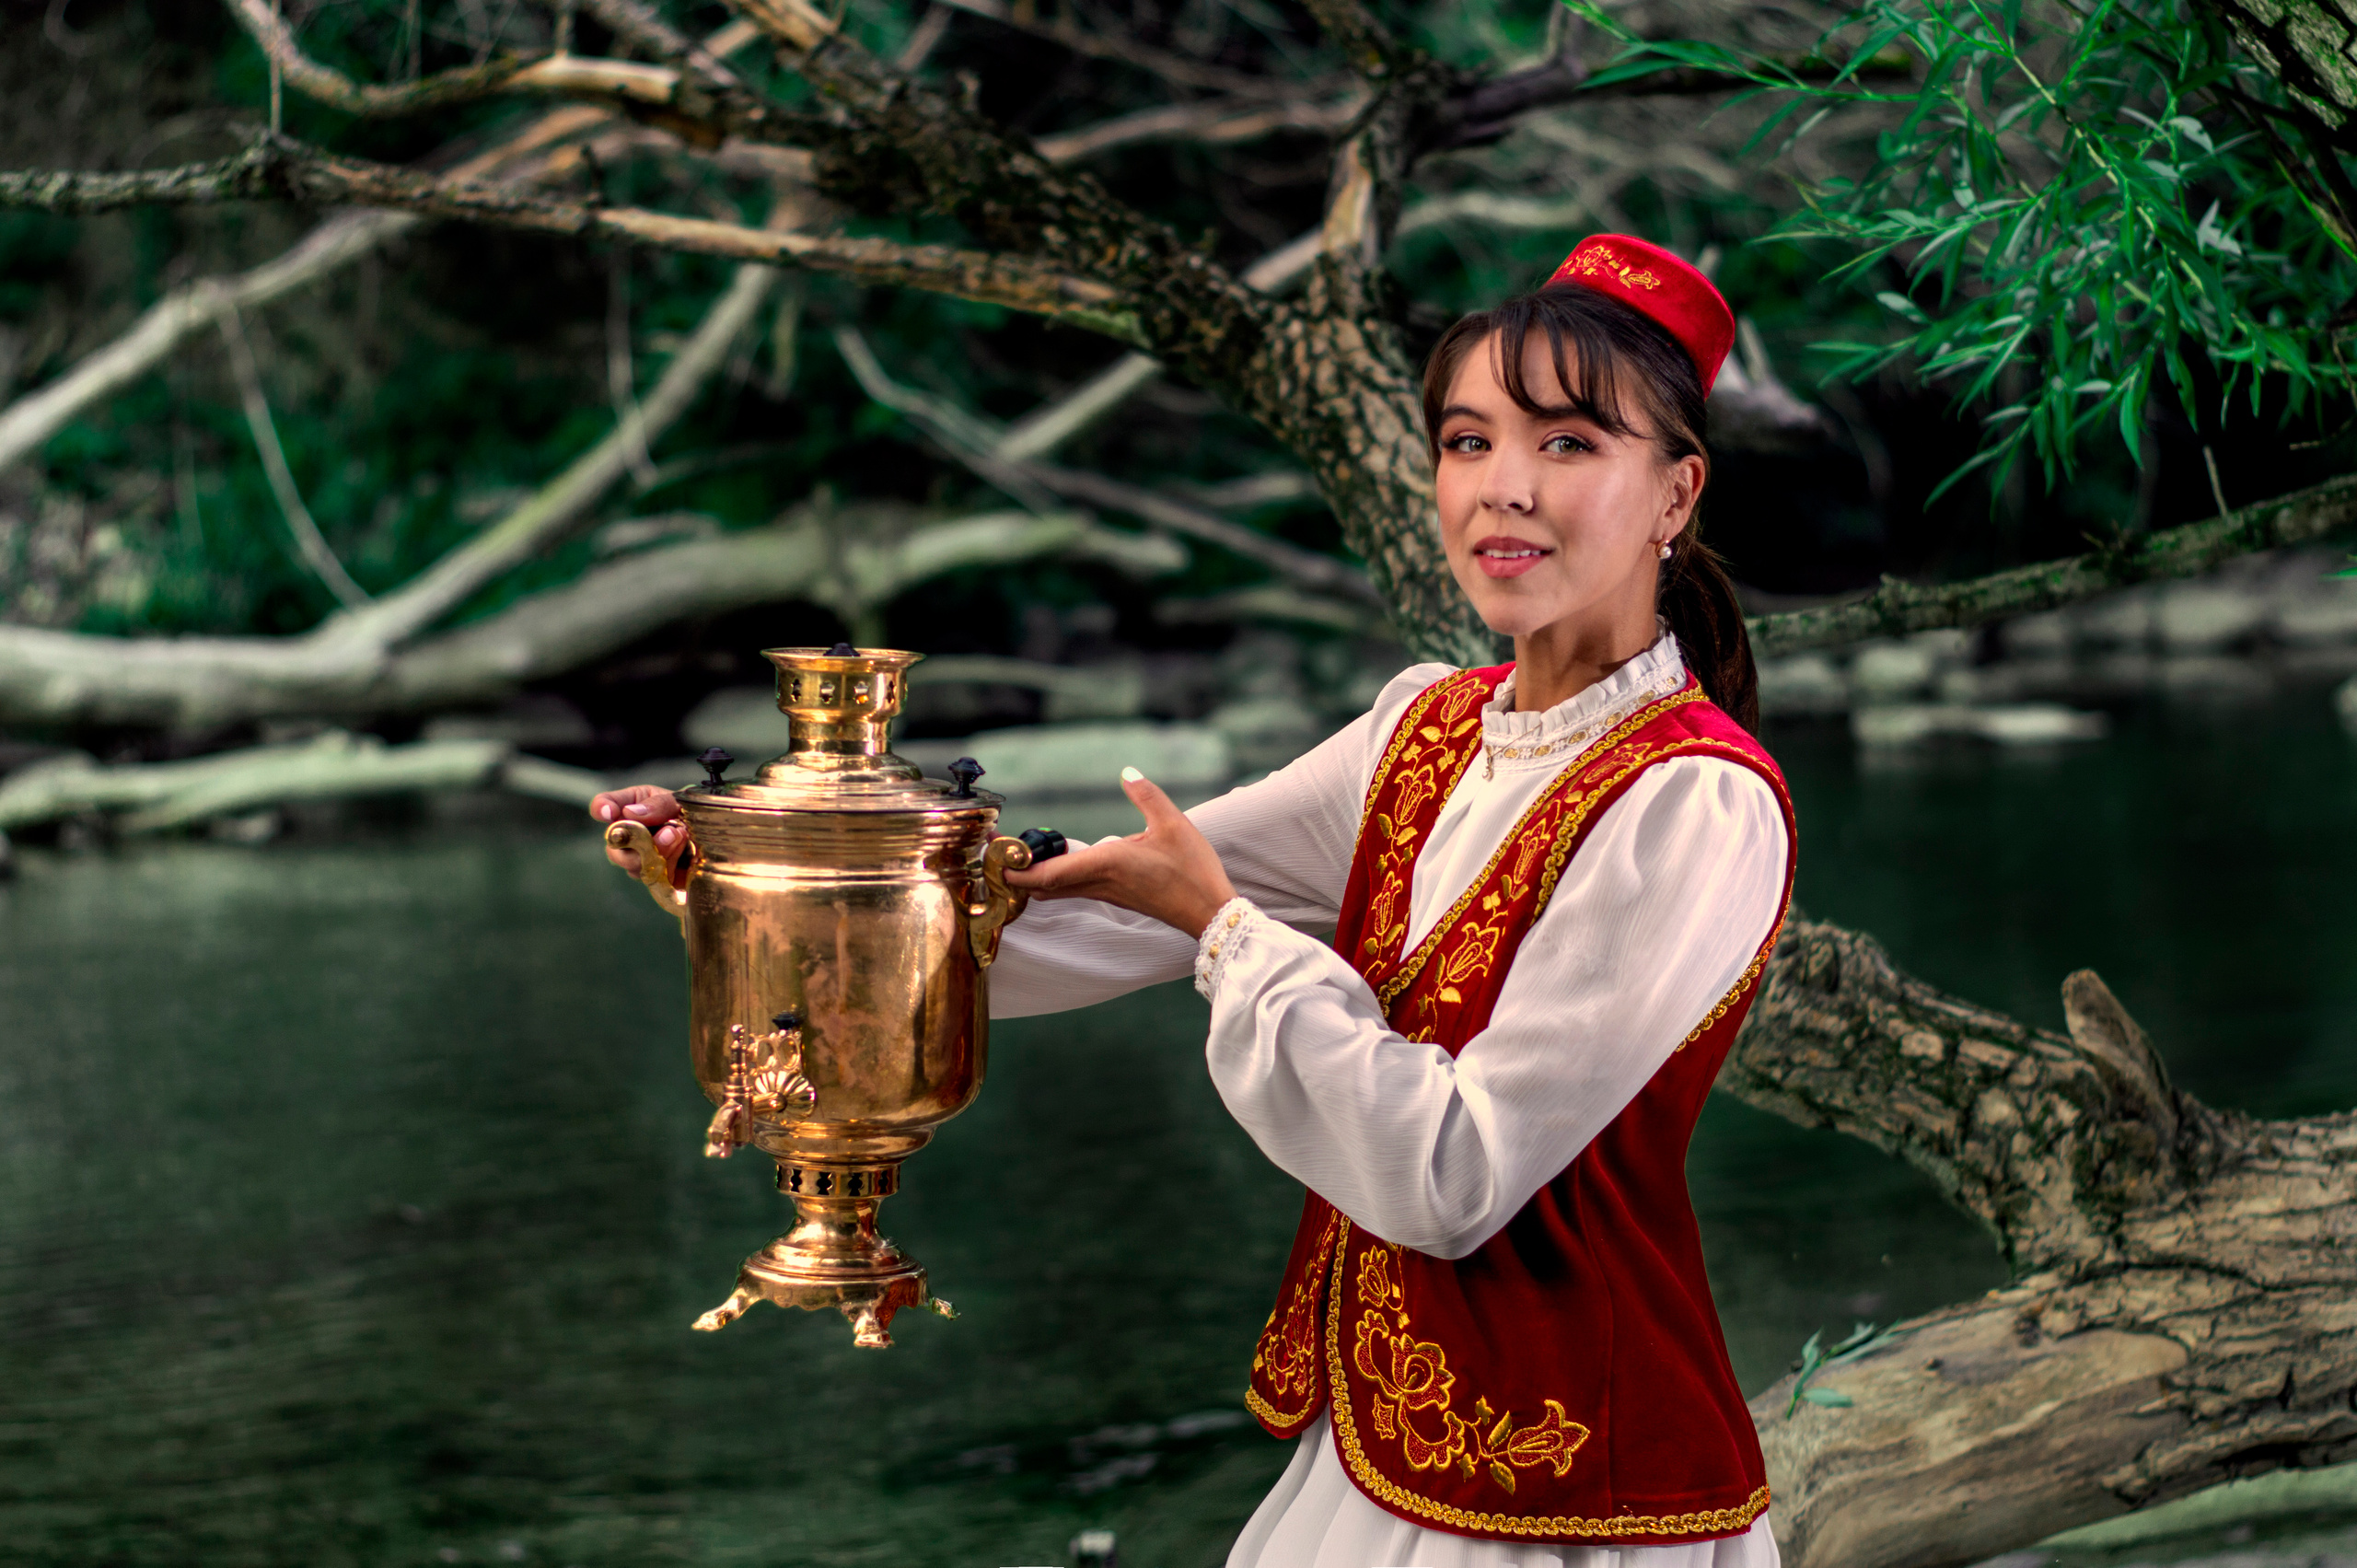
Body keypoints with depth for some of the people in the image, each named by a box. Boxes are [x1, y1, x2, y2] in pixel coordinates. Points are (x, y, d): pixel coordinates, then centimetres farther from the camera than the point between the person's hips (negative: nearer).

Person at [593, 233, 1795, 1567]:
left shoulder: (1699, 805, -19)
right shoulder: (1431, 732, 6)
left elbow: (1449, 1178, -22)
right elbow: (1125, 907, 4)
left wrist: (1227, 928, -13)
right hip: (1382, 1444, 7)